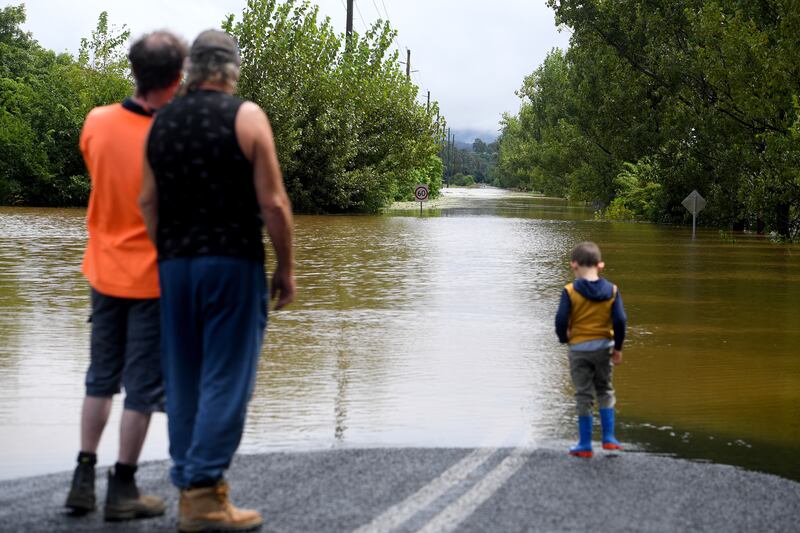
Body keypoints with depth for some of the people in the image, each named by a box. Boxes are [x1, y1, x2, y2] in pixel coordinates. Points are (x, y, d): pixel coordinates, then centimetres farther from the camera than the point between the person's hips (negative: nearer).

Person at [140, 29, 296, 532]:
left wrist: (166, 256, 15)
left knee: (184, 378, 10)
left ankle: (191, 488, 14)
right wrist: (286, 267, -1)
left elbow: (147, 200, 8)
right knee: (226, 378, -3)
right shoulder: (245, 116, -6)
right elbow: (273, 202, -9)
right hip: (232, 263, -5)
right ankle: (205, 491, -6)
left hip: (175, 264, 5)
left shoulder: (162, 122, 9)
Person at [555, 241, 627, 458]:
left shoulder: (570, 291, -12)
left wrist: (563, 338, 5)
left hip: (579, 348, -2)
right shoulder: (611, 290, -4)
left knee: (583, 396, 6)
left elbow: (561, 320, -16)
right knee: (605, 390, 20)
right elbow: (620, 320, -7)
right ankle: (609, 437, 17)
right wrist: (618, 347, 3)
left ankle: (585, 445, 10)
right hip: (603, 346, 2)